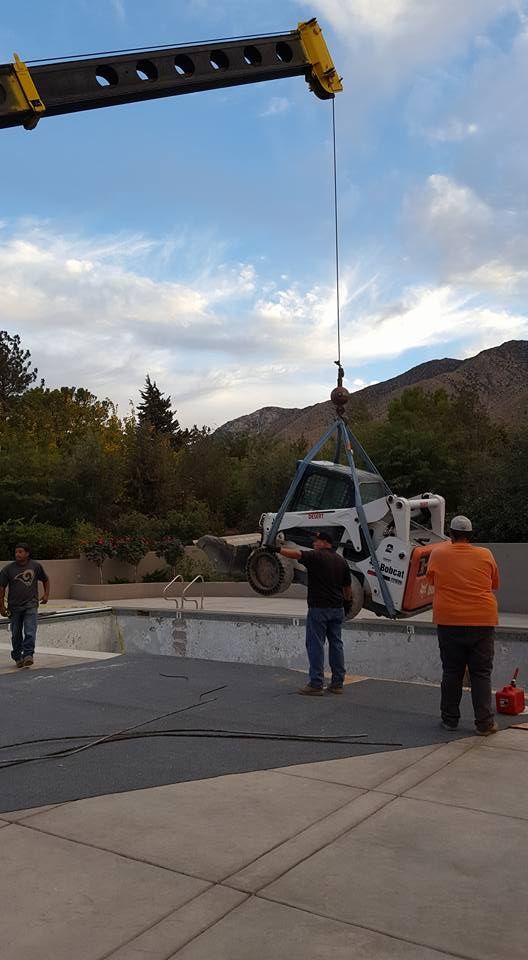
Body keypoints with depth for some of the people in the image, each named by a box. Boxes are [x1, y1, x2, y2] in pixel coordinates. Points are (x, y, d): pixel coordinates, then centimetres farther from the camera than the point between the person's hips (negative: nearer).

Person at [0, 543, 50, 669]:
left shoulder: (36, 566, 1)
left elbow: (45, 579, 18)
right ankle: (17, 657, 24)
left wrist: (46, 594, 8)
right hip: (14, 606, 1)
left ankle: (28, 655, -13)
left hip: (31, 605, -1)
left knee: (30, 632, -14)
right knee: (16, 634, 10)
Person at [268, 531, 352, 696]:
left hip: (319, 608, -7)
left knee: (315, 645, -3)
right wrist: (347, 601, 30)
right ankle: (337, 683, 15)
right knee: (336, 644, 11)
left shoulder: (316, 557, -9)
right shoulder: (342, 561, 12)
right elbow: (348, 587, 17)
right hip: (337, 608, 7)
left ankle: (316, 684, -3)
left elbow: (296, 554, -21)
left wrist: (277, 549, -17)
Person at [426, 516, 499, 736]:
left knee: (451, 672, 10)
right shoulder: (485, 555, -1)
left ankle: (450, 719, 16)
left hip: (449, 622, 0)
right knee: (481, 673, 6)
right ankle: (484, 723, 5)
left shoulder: (438, 553, -2)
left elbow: (431, 579, 13)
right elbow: (495, 584, 12)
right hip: (482, 621, 0)